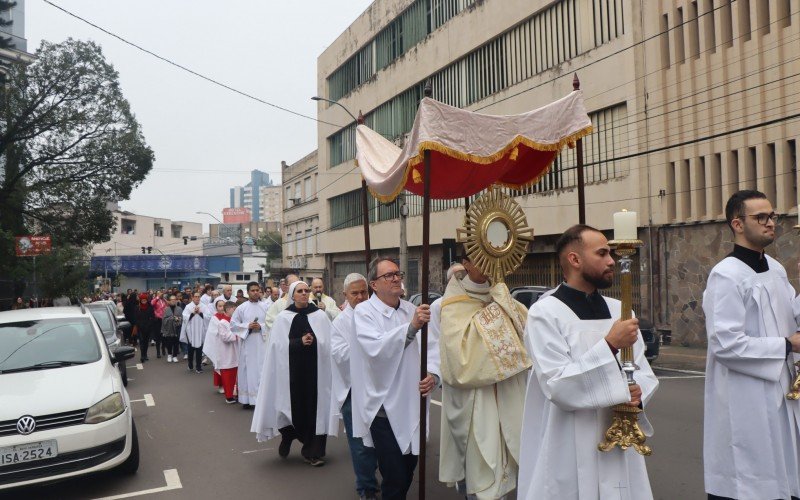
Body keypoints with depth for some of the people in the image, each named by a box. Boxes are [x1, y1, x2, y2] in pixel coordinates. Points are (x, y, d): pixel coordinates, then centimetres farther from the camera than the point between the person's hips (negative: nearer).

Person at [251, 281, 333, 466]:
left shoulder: (320, 316, 3)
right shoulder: (283, 317, 1)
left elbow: (328, 343, -1)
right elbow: (279, 345, -6)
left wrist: (313, 342, -18)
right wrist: (300, 342, -17)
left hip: (314, 369, 1)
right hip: (291, 369, -1)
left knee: (313, 407, 1)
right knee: (293, 407, 6)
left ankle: (312, 451, 14)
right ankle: (287, 438, 35)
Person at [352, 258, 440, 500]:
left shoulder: (411, 309, 6)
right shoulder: (364, 312, -10)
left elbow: (431, 345, 5)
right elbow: (376, 348, -27)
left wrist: (432, 373, -13)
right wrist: (411, 327, -36)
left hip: (412, 404, 6)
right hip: (384, 405, -5)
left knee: (408, 471, 18)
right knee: (395, 478, -3)